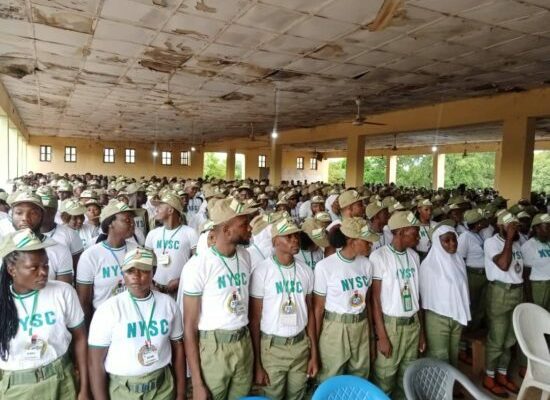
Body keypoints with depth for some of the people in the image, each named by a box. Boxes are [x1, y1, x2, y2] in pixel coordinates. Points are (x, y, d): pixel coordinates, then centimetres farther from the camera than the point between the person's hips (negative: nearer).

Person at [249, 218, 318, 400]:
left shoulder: (306, 271, 1)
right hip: (272, 347, -4)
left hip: (301, 346, 4)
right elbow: (254, 320, -9)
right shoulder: (262, 272, -13)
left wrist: (314, 353, 8)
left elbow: (309, 313, 8)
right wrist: (257, 364, -8)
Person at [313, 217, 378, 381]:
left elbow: (367, 301, 9)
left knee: (360, 378, 16)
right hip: (335, 328, -4)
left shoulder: (366, 264, -2)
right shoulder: (325, 266, -15)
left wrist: (371, 331, 13)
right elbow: (318, 307, -8)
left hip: (361, 326, 4)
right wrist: (315, 341, -4)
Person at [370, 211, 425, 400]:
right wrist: (382, 336, -12)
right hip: (390, 324, -5)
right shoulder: (379, 256, -14)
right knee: (384, 378, 6)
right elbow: (375, 298, -12)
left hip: (413, 323, 6)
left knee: (408, 376, 17)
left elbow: (415, 293, 10)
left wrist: (421, 329, 11)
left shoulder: (414, 256, 5)